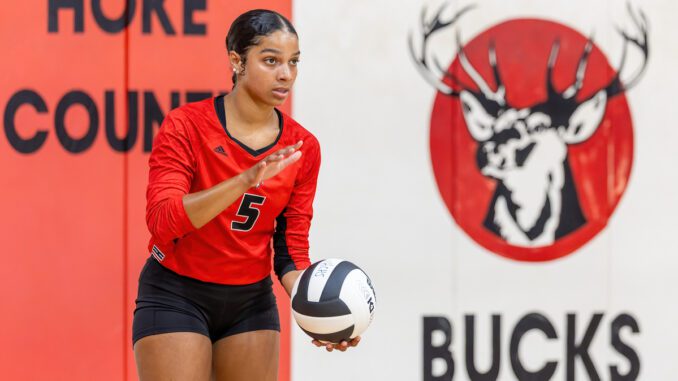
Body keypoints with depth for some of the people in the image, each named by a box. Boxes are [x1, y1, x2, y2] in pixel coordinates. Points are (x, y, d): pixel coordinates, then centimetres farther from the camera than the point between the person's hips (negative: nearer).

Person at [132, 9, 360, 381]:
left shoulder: (303, 148, -2)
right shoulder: (185, 126, -14)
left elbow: (290, 251, 2)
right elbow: (161, 221, -26)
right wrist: (246, 180, -37)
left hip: (251, 301, 4)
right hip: (177, 297, -4)